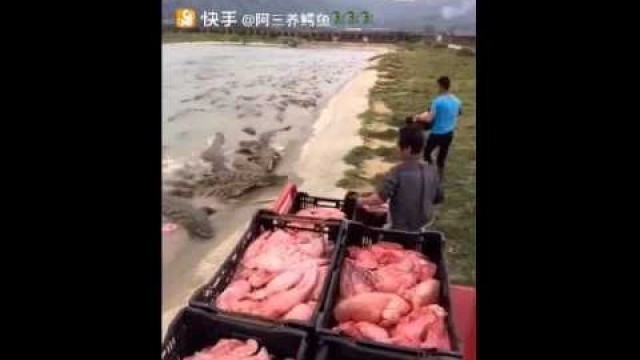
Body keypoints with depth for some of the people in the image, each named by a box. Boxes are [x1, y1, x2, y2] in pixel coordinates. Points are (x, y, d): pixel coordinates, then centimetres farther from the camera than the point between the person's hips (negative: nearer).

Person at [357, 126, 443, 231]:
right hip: (422, 227, 5)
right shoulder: (432, 171, -7)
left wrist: (361, 201, -8)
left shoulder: (397, 171, -23)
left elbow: (380, 198, -25)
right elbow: (439, 199, 3)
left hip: (400, 228, -5)